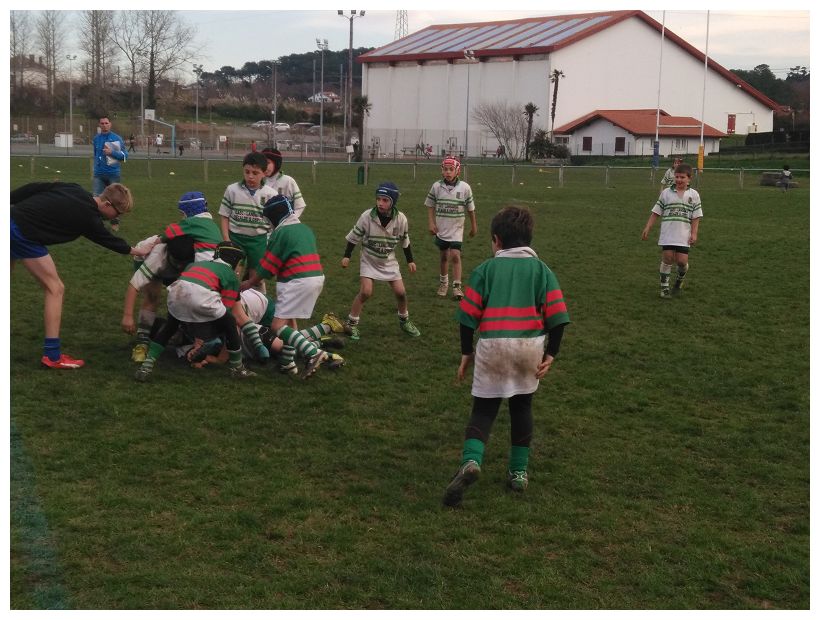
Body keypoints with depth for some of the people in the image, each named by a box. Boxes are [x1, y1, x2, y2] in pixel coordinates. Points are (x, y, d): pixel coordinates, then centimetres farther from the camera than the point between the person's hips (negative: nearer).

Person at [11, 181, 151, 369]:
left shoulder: (73, 189, 9)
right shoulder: (88, 218, -10)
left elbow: (32, 189, 10)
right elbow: (108, 240, 6)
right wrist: (136, 251, 19)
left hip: (12, 218, 9)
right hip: (24, 236, -9)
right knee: (55, 289, -2)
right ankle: (52, 356, -2)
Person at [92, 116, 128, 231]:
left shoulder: (117, 138, -3)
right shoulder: (96, 138, 7)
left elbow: (125, 156, -6)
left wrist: (112, 152, -18)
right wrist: (96, 167, 14)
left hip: (113, 174, -2)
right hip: (99, 174, 2)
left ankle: (115, 223, 20)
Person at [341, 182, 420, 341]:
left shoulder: (401, 219, -15)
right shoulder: (367, 216, -22)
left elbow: (405, 241, 2)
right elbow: (354, 237, -8)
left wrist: (410, 260, 8)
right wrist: (347, 256, -6)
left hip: (389, 261, 2)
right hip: (369, 260, -2)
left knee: (400, 292, 0)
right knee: (366, 292, -17)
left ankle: (404, 321, 25)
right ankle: (352, 324, -2)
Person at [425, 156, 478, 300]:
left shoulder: (464, 188, -9)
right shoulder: (436, 186, -6)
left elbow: (470, 208, 3)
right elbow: (430, 206, 4)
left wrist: (474, 226, 10)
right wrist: (431, 223, -5)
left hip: (456, 229, -2)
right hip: (441, 228, 2)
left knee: (455, 255, -13)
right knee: (443, 256, 13)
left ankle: (457, 286, -8)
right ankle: (443, 283, 31)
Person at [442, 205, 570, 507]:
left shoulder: (485, 269, 5)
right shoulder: (541, 269, 8)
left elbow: (469, 315, 1)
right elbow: (556, 315, -1)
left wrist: (467, 353, 10)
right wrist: (551, 353, 5)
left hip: (492, 347, -1)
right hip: (530, 348, 2)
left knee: (483, 410, 6)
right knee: (522, 407, 20)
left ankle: (471, 461, -19)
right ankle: (518, 471, 24)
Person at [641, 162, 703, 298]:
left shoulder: (693, 195, 4)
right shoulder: (666, 193, 5)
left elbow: (696, 217, 3)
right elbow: (655, 213, 7)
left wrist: (694, 233, -4)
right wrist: (647, 228, 2)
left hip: (683, 236, 0)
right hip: (667, 234, 0)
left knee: (682, 260, -4)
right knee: (667, 258, -4)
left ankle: (680, 279, 29)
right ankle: (664, 287, 9)